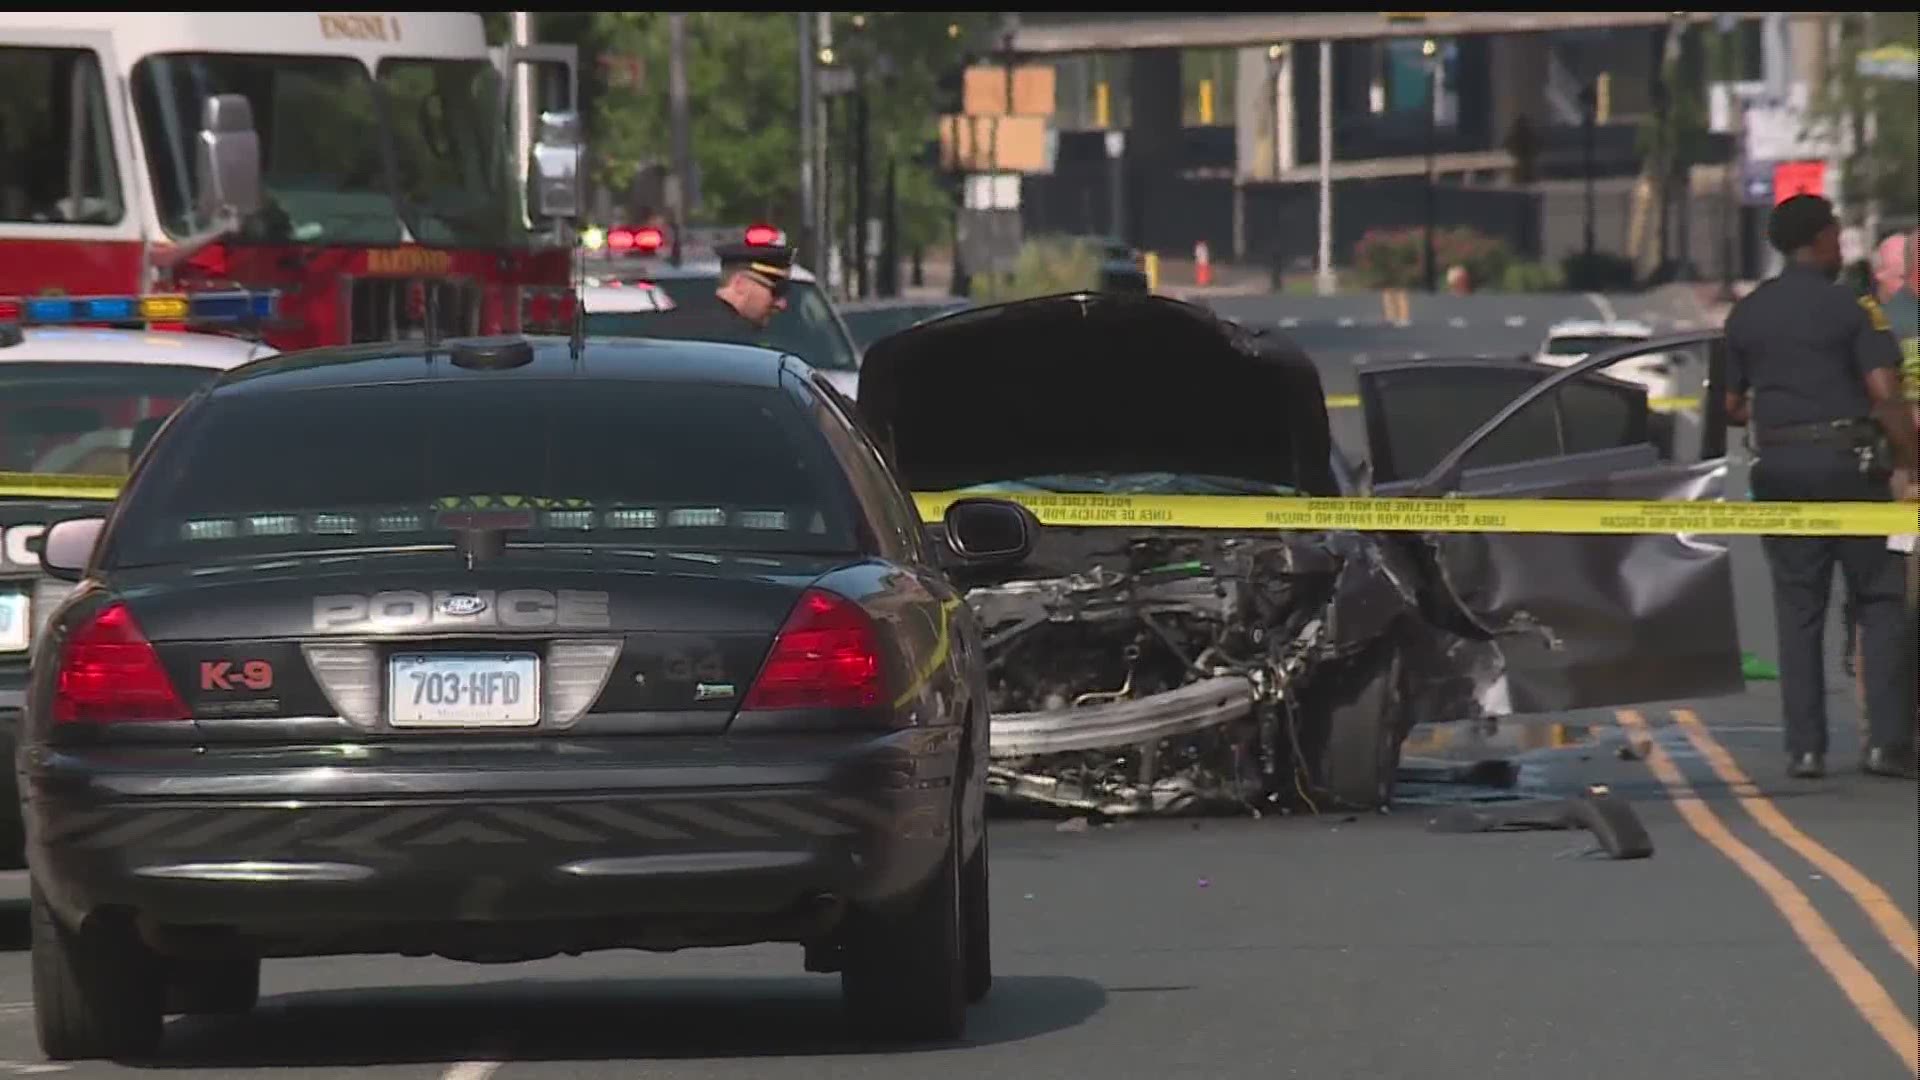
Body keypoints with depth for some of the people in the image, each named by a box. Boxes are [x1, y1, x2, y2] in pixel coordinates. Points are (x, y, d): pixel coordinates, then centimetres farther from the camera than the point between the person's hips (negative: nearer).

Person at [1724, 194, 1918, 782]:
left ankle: (1804, 747, 4)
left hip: (1780, 468, 4)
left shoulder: (1745, 315, 8)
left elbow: (1733, 407, 11)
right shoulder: (1850, 308, -6)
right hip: (1850, 462, -4)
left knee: (1797, 610, 8)